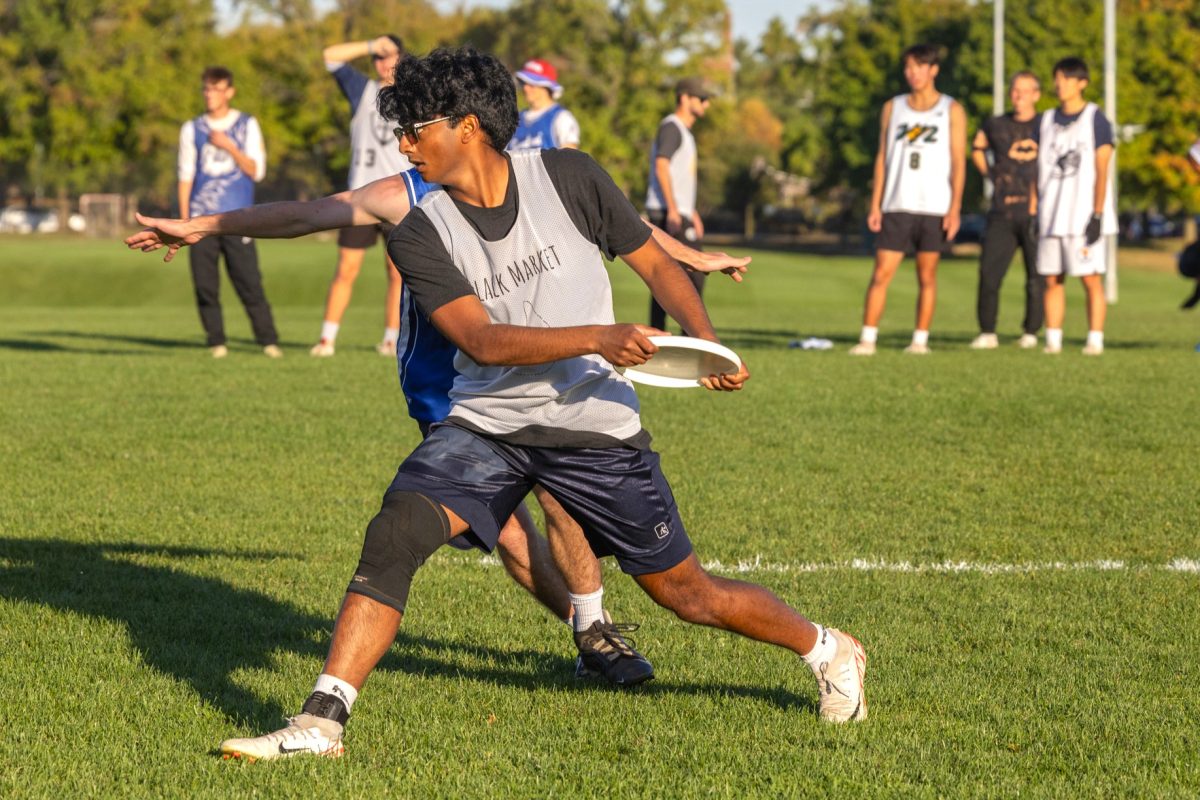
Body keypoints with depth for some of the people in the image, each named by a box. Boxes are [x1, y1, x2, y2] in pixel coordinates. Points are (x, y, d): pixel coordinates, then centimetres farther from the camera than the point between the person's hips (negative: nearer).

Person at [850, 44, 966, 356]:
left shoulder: (952, 110, 4)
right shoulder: (893, 108, 12)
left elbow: (958, 162, 0)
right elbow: (883, 157, 12)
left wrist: (955, 209, -8)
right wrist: (875, 205, 4)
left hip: (935, 209, -2)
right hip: (897, 206, 2)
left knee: (927, 276, 2)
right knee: (881, 273, -6)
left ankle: (921, 339, 9)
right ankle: (867, 339, -6)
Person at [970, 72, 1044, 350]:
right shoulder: (996, 125, 10)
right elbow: (977, 148, 29)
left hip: (1035, 212, -2)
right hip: (1002, 212, 2)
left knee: (1036, 276, 1)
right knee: (989, 272, -4)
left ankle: (1031, 333, 12)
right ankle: (987, 333, 3)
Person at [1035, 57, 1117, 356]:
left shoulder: (1095, 120, -2)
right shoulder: (1047, 121, 13)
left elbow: (1101, 171, -6)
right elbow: (1038, 169, 15)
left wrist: (1097, 215, -12)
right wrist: (1032, 211, 8)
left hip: (1083, 215, -5)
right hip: (1051, 216, 5)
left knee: (1091, 278, -5)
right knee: (1052, 279, 3)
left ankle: (1095, 340, -2)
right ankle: (1052, 340, 6)